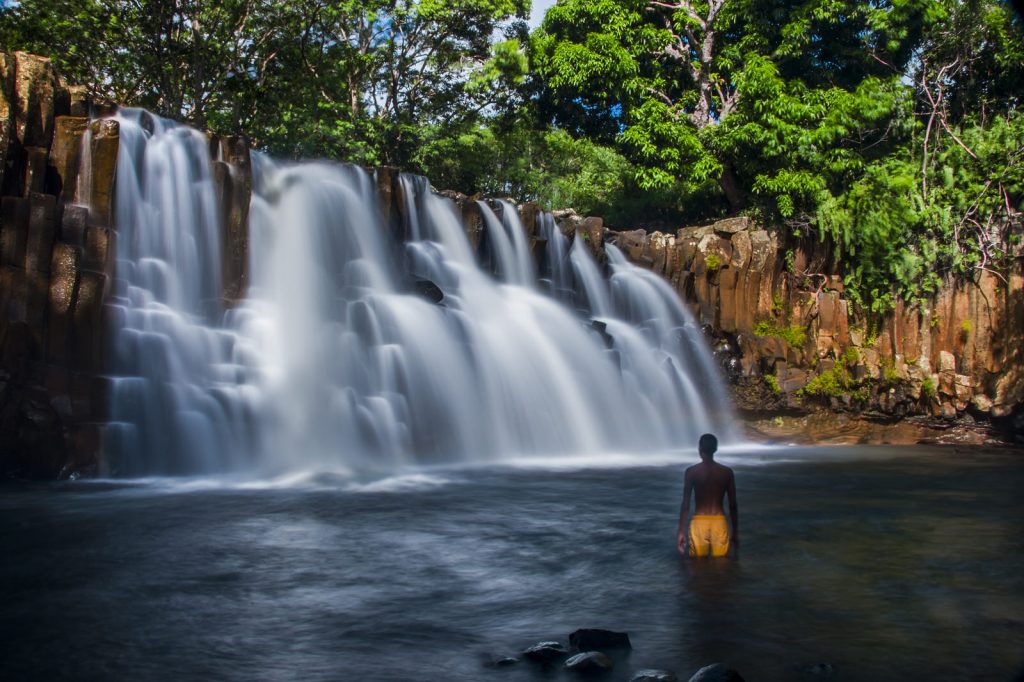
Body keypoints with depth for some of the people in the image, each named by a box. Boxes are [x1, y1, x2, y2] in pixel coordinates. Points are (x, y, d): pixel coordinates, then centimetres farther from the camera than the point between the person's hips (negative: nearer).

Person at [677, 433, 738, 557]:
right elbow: (733, 505, 5)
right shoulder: (727, 472, 2)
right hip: (719, 522, 1)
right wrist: (735, 531, 14)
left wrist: (681, 531, -2)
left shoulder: (692, 472, -4)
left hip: (699, 522, -1)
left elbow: (686, 504, -6)